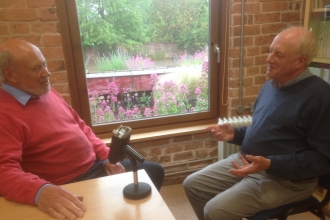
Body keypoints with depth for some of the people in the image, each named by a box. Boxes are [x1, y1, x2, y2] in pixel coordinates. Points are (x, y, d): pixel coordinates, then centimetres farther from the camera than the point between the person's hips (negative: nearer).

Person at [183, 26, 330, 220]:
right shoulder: (271, 85, 11)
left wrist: (270, 164, -28)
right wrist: (235, 134, 2)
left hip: (285, 178, -8)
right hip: (247, 161, 8)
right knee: (192, 185, 5)